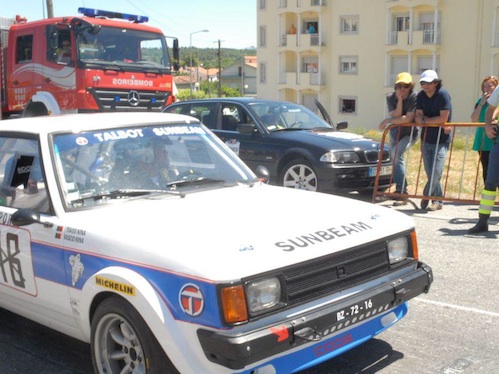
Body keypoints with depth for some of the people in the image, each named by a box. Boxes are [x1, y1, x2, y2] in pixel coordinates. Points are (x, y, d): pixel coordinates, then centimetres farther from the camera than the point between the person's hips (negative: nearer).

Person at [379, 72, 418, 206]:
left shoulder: (415, 97, -21)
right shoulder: (391, 97, -8)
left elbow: (408, 118, -28)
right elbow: (395, 116, -19)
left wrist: (388, 120, -25)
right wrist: (399, 100, -28)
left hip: (409, 133, -6)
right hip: (395, 132, 6)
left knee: (396, 154, -27)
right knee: (395, 157, 15)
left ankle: (402, 192, -25)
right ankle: (401, 190, 36)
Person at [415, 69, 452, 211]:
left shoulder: (443, 94, -13)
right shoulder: (421, 96, 3)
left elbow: (443, 118, -18)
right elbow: (418, 117, -2)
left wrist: (425, 121, -9)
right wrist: (437, 123, -15)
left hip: (441, 140, -5)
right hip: (426, 139, 5)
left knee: (436, 173, -12)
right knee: (430, 173, 6)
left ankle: (426, 195, 9)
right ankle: (438, 201, 18)